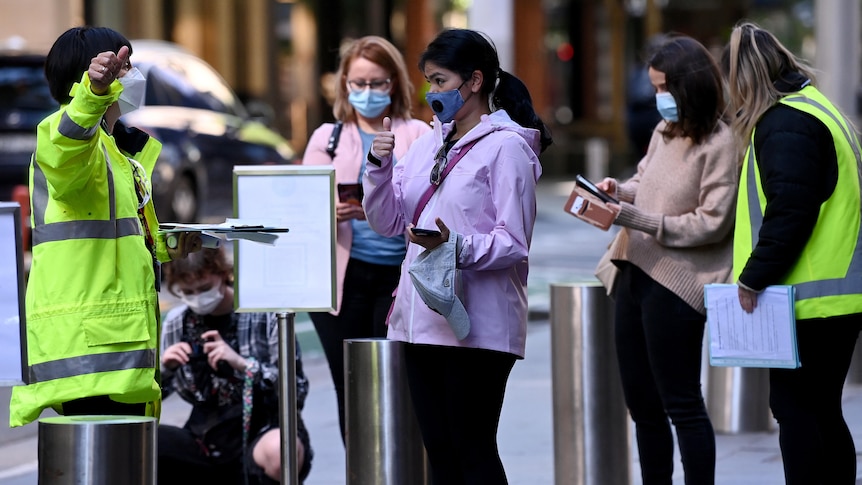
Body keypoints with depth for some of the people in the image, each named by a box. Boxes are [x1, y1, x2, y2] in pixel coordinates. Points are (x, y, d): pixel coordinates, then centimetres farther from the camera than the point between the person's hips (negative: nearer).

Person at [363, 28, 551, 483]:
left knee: (472, 448, -5)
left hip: (477, 322, -7)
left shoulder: (506, 147, -7)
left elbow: (513, 242, -12)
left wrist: (457, 248, -28)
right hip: (422, 317, 7)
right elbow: (387, 221, 12)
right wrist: (379, 167, -4)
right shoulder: (427, 145, 15)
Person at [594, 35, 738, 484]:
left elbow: (713, 223, -17)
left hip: (675, 285, -8)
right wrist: (619, 190, 3)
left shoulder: (719, 144, -12)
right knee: (642, 403, 13)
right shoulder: (664, 132, 11)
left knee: (681, 404, -4)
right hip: (636, 274, 8)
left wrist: (638, 219, -21)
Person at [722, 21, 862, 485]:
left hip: (811, 298, -10)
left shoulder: (785, 124, -14)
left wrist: (753, 277, -16)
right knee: (822, 412, 13)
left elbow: (789, 212, -22)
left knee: (795, 410, -5)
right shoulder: (814, 107, 18)